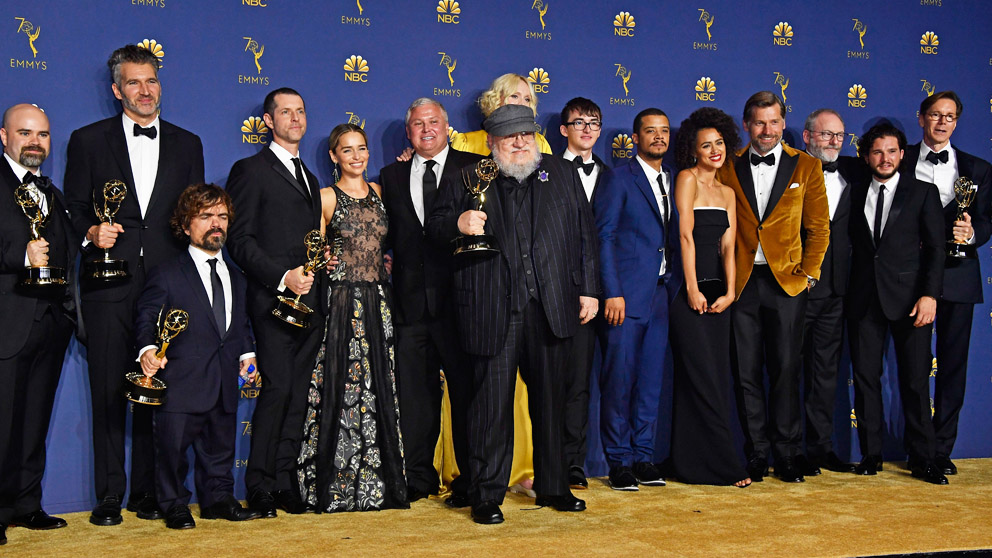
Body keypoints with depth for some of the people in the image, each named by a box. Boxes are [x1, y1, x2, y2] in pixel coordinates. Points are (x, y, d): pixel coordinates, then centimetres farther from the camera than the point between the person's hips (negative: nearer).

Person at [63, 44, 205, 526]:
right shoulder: (88, 140, 9)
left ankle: (149, 491, 15)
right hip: (109, 286, -1)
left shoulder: (187, 144, 13)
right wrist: (92, 232, -13)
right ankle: (109, 495, 11)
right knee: (109, 391, 1)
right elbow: (74, 209, 8)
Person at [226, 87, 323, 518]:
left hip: (309, 300, 7)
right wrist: (282, 278, -16)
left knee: (297, 394, 5)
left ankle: (285, 483, 10)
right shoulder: (251, 171, 1)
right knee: (278, 389, -11)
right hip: (274, 300, -7)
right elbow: (239, 240, -7)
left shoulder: (309, 178, 24)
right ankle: (260, 487, -1)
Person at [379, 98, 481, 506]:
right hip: (412, 300, 3)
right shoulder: (392, 176, 15)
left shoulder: (473, 167, 5)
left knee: (465, 392, 1)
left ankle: (469, 481, 10)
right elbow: (388, 234, 17)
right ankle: (419, 479, 20)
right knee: (414, 394, 8)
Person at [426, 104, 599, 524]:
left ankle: (552, 487, 25)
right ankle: (487, 495, 9)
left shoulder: (562, 175, 13)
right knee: (492, 402, -1)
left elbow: (584, 235, 12)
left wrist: (588, 290, 6)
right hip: (493, 312, -2)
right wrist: (458, 223, -16)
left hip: (550, 309, 3)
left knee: (549, 399, 11)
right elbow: (435, 226, 7)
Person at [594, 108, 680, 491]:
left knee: (651, 380, 8)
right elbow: (603, 237, -7)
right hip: (626, 295, -5)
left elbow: (676, 239, 15)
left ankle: (643, 455, 18)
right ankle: (619, 461, 8)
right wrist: (612, 293, -14)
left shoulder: (674, 182, 16)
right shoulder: (618, 178, -1)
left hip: (662, 295, 5)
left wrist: (676, 288, 5)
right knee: (618, 380, -2)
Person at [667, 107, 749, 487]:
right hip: (691, 290, -7)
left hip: (717, 293, 7)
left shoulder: (727, 192, 17)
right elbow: (686, 235, -10)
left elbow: (728, 245, 7)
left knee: (717, 378, 6)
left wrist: (729, 291, -6)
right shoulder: (687, 178, -3)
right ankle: (725, 465, -1)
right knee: (703, 379, -6)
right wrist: (693, 289, -15)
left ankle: (697, 464, 13)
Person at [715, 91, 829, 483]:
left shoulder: (806, 167, 7)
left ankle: (787, 455, 12)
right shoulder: (728, 169, 7)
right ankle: (756, 457, 13)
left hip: (787, 283, -1)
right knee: (746, 373, 3)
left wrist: (808, 274, -1)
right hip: (741, 284, 1)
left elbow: (818, 226, 7)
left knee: (786, 370, 1)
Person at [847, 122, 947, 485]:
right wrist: (848, 291, -1)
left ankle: (922, 459, 8)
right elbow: (852, 244, 11)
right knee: (865, 377, 3)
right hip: (864, 298, 2)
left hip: (909, 298, -2)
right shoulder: (855, 194, 12)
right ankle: (870, 454, 13)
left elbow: (935, 247, 0)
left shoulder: (923, 193, 5)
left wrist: (929, 294, -11)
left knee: (915, 380, 0)